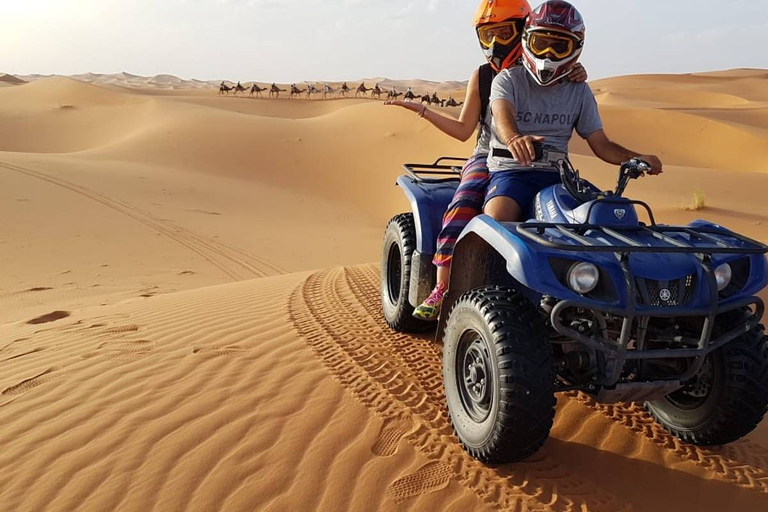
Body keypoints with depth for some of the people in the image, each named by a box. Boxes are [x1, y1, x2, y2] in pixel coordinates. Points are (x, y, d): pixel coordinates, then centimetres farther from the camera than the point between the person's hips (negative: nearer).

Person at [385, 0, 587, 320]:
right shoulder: (482, 76, 9)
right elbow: (463, 130, 9)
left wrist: (577, 81, -14)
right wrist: (420, 110, 3)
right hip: (488, 158, 0)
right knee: (462, 206, -28)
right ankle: (442, 290, -26)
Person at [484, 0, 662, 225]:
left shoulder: (580, 91, 13)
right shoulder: (508, 80, 2)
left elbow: (601, 144, 10)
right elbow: (503, 115, -21)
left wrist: (637, 158, -11)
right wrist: (514, 138, -46)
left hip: (557, 175, 4)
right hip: (511, 171, -3)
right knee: (496, 220, -34)